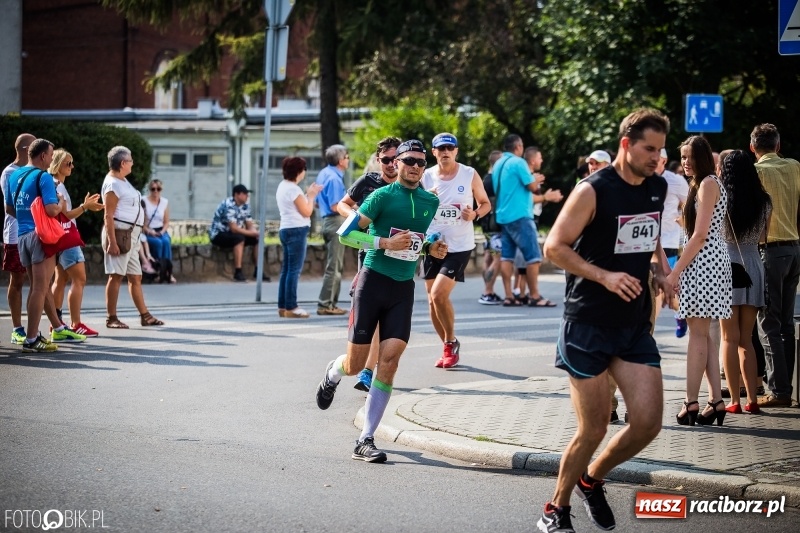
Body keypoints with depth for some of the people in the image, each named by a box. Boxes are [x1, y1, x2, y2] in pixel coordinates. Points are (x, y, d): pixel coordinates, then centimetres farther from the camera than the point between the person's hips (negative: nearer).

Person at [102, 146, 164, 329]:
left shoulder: (123, 181, 17)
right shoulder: (113, 184, -12)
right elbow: (108, 215, -18)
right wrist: (112, 242, -24)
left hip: (131, 236, 10)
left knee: (135, 277, 12)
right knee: (116, 276, -8)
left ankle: (144, 315, 16)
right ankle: (112, 318, -7)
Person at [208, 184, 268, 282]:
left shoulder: (245, 206, 2)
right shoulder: (228, 205, -25)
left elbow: (250, 225, 4)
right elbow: (234, 228, -30)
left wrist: (256, 232, -19)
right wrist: (253, 233, -28)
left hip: (233, 234, 8)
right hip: (218, 235, -8)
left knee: (257, 239, -5)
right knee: (239, 238, -34)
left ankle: (257, 270, -1)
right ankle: (238, 272, -33)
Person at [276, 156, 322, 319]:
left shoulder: (283, 186, 14)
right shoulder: (293, 189, -14)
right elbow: (306, 212, -12)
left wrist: (308, 195, 14)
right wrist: (311, 196, 1)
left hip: (286, 230, 10)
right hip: (297, 231, -10)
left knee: (286, 269, 11)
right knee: (294, 270, -8)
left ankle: (282, 306, 13)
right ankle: (290, 308, -8)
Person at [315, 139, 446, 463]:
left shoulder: (431, 202, 9)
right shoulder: (383, 196, -8)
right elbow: (345, 233, -9)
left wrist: (432, 249, 5)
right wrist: (385, 243, -19)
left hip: (404, 288, 4)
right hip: (373, 281, -4)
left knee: (389, 361, -10)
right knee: (355, 365, 2)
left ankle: (365, 441, -5)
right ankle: (332, 373, 42)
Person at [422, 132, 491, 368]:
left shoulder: (470, 175, -4)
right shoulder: (426, 177, 2)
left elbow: (486, 203, 7)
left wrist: (475, 214, -14)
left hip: (459, 245, -4)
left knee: (439, 294, -16)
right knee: (433, 299, 6)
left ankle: (451, 342, 5)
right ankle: (448, 347, 23)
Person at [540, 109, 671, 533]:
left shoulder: (658, 188, 8)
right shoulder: (593, 191, -12)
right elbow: (554, 247, -13)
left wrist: (659, 272, 5)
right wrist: (605, 276, -23)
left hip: (635, 323, 6)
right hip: (588, 325, -6)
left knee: (648, 421, -4)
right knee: (593, 429, -2)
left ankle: (591, 480, 24)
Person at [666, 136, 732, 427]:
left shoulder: (708, 184, -10)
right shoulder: (705, 184, 20)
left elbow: (700, 235, -16)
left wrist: (676, 271, -16)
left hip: (704, 261, -10)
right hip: (707, 260, 10)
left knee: (698, 332, -8)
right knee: (703, 334, 8)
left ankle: (691, 403, -8)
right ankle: (716, 401, 6)